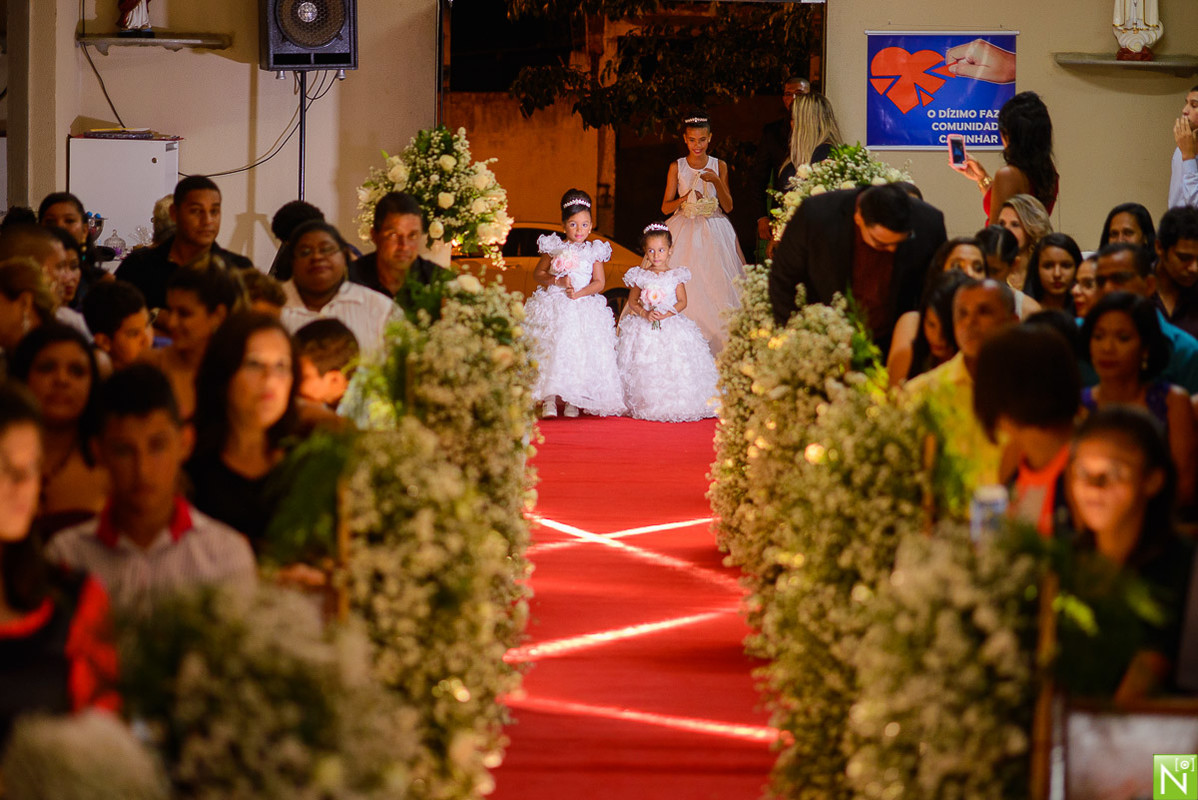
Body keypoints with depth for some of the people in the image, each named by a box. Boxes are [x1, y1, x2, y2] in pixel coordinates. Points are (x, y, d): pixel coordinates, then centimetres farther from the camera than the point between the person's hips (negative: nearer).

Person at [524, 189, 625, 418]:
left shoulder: (594, 251, 6)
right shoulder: (554, 249, 6)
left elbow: (599, 283, 1)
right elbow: (538, 274, 7)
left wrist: (578, 293, -14)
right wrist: (558, 281, -10)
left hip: (583, 307, 0)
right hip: (555, 306, 0)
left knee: (578, 353, -11)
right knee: (551, 350, -13)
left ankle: (572, 401, -5)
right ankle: (549, 399, -11)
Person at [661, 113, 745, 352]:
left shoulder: (719, 166, 5)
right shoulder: (676, 167, 4)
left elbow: (728, 207, 1)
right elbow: (666, 207, 4)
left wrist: (717, 182, -13)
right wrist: (684, 200, -15)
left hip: (714, 234, 0)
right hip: (684, 233, 0)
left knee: (715, 286, -9)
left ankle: (718, 347, -4)